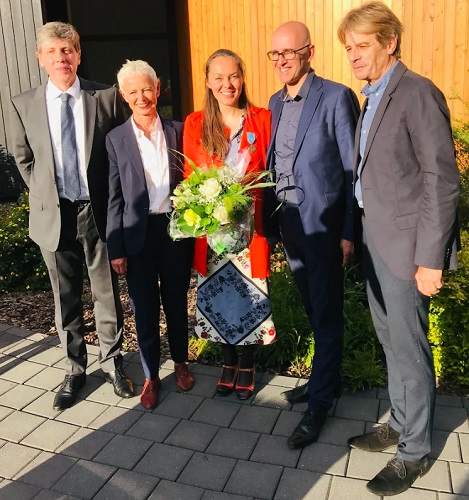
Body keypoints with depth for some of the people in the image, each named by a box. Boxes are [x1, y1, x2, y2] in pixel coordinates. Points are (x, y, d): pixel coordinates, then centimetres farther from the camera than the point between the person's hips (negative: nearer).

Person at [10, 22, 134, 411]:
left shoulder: (106, 98, -4)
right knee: (66, 299, 12)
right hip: (54, 215, 1)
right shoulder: (24, 105, 1)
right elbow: (23, 159, 13)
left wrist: (111, 198, 0)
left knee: (107, 293, 11)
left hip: (98, 211, -1)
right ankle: (75, 370, 29)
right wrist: (43, 197, 7)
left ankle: (112, 362, 30)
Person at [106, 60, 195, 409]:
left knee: (177, 301, 13)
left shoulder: (177, 130, 3)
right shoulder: (116, 139, 0)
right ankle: (151, 376, 25)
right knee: (144, 308, 8)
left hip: (175, 228, 1)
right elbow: (115, 197, -1)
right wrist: (116, 248, -3)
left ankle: (181, 362, 35)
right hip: (138, 233, -1)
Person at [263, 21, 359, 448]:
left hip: (322, 224, -6)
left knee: (327, 315, 5)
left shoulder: (336, 97, -9)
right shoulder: (275, 102, 11)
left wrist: (349, 232, -13)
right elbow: (273, 164, 12)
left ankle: (319, 404, 17)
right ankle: (327, 377, 36)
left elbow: (352, 168, -11)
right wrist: (271, 221, 5)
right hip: (287, 222, 6)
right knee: (312, 310, 18)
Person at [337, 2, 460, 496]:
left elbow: (442, 181, -16)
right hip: (375, 239, 8)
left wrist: (430, 258, -18)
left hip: (405, 245, -8)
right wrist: (355, 233, 12)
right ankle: (399, 423, 37)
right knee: (391, 342, 19)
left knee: (409, 350, 3)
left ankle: (414, 452, 21)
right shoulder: (372, 98, 13)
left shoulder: (418, 94, -13)